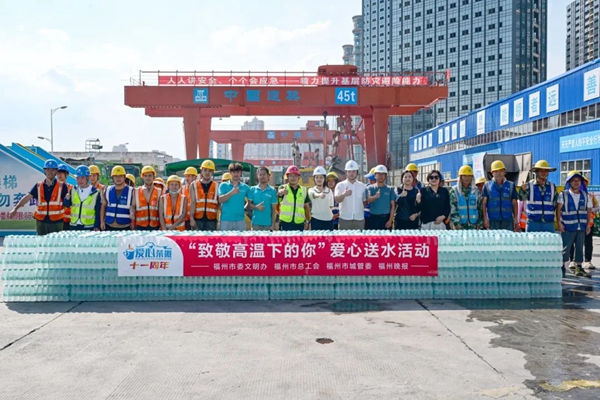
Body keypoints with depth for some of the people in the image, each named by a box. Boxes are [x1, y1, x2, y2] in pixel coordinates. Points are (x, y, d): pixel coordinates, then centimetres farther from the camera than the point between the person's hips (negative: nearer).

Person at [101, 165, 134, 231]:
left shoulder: (131, 191, 0)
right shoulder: (107, 190, 8)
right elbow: (103, 206, 15)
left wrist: (133, 223, -2)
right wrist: (102, 221, 8)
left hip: (125, 228, -3)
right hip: (109, 226, 3)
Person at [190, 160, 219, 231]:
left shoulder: (216, 186, 7)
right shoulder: (194, 185, 6)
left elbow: (220, 203, 6)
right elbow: (192, 203, 1)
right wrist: (191, 218, -8)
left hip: (211, 220, 0)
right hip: (197, 219, 0)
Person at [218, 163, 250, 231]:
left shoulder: (245, 187, 7)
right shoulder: (223, 185, 2)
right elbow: (220, 200, -12)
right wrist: (231, 192, -24)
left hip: (240, 220, 2)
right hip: (225, 220, -2)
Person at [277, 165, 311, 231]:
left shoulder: (304, 190, 9)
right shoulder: (283, 188, 0)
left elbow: (307, 207, 14)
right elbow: (279, 192, -24)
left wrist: (308, 221, 8)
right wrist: (282, 191, -48)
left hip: (299, 224, 2)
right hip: (286, 223, -2)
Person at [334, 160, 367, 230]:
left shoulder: (362, 186, 9)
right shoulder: (340, 185, 0)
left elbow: (365, 202, 17)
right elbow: (337, 200, -16)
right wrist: (344, 194, -35)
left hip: (359, 219, 2)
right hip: (345, 219, -2)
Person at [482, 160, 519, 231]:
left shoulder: (511, 185, 10)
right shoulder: (487, 186, 5)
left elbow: (514, 204, 12)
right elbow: (483, 203, 2)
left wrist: (516, 219, 7)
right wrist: (485, 219, -6)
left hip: (508, 220, 1)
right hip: (493, 221, -1)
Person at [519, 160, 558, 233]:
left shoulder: (552, 187, 9)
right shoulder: (529, 185, -1)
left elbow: (556, 203, 15)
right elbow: (522, 198, -18)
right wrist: (523, 190, -37)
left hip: (549, 224, 3)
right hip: (533, 223, -3)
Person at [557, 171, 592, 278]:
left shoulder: (585, 195, 10)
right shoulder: (563, 195, -1)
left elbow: (588, 211, 12)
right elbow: (558, 210, -6)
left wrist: (588, 224, 5)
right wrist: (559, 223, -14)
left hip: (581, 227, 4)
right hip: (568, 227, -4)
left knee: (580, 247, 10)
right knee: (565, 248, -2)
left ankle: (578, 268, 19)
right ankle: (562, 268, 6)